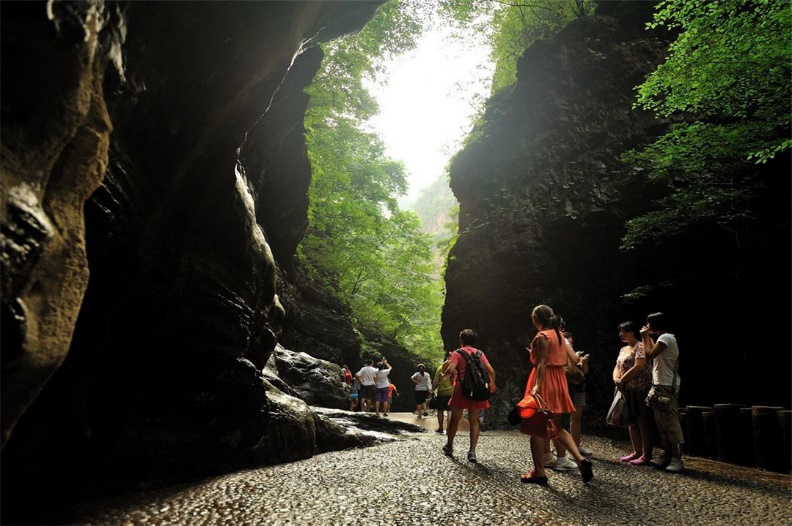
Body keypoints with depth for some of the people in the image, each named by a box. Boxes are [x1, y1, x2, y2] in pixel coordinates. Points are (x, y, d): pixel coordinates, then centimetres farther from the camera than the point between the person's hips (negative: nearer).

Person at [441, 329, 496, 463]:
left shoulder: (457, 353, -3)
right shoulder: (480, 353, 7)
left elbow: (450, 370, -16)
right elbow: (491, 371, 1)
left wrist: (444, 376, 5)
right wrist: (492, 385, 17)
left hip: (461, 389, -2)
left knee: (455, 418, 13)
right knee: (474, 420, 7)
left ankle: (449, 446, 27)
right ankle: (472, 451, 0)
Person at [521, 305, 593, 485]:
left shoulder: (542, 336, -12)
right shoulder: (559, 335, 13)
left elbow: (542, 363, -20)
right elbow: (563, 361, 14)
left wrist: (537, 385, -26)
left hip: (545, 382, -8)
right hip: (559, 382, 8)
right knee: (558, 427, 15)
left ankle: (539, 472, 6)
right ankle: (581, 460, -1)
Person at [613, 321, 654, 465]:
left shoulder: (640, 346, -8)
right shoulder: (623, 350, 18)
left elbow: (639, 367, -19)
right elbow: (617, 367, 16)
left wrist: (622, 380, -13)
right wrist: (616, 379, -6)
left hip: (640, 390, -9)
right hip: (627, 391, 9)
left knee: (643, 422, -4)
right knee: (632, 421, 12)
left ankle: (646, 455, 1)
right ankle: (637, 452, 20)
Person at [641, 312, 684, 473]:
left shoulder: (665, 338, -16)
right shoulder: (664, 338, 15)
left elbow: (649, 355, -22)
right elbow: (654, 352, 27)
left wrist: (645, 337, -12)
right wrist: (649, 337, 20)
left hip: (666, 387, -10)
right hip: (661, 385, 10)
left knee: (671, 423, -8)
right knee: (662, 422, 12)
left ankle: (677, 460, -5)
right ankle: (667, 455, 18)